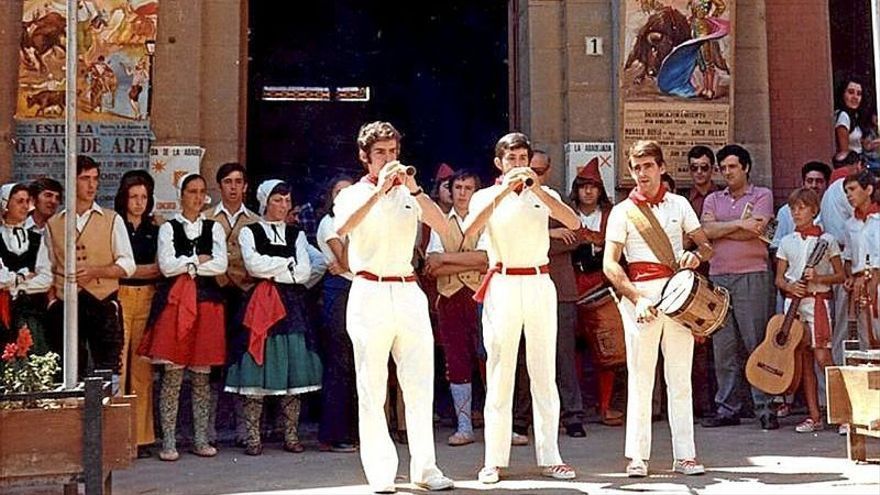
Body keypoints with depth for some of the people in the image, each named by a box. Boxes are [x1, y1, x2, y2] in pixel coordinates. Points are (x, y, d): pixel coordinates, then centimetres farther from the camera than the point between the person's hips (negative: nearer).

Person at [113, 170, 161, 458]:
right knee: (116, 366, -9)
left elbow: (161, 268, 11)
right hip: (118, 297, -3)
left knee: (142, 368, 2)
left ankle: (141, 437, 7)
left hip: (147, 298, 3)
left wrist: (132, 270, -5)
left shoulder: (155, 228, 14)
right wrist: (148, 269, -2)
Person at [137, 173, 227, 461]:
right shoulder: (168, 228, 7)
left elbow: (221, 265, -3)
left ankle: (201, 439, 12)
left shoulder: (214, 228, 11)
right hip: (174, 302, -2)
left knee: (202, 375, 5)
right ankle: (169, 441, 2)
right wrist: (199, 259, -2)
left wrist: (185, 265, -4)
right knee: (172, 375, -4)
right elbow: (166, 266, -6)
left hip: (206, 302, 2)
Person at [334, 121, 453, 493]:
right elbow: (342, 229, -18)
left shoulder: (409, 195, 14)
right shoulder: (353, 195, 5)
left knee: (420, 384, 2)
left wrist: (414, 188, -11)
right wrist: (379, 190, -21)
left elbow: (443, 227, -2)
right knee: (372, 388, -1)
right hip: (370, 295, -3)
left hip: (408, 292, 3)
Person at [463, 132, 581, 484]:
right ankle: (494, 460, 2)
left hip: (539, 284, 2)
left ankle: (549, 457, 8)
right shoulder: (485, 196, 7)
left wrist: (538, 189, -16)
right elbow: (469, 230, -14)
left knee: (544, 373, 3)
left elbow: (574, 223, -7)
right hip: (503, 286, -2)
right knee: (500, 373, -1)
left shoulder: (544, 194, 11)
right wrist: (503, 191, -19)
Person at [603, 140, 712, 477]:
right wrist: (637, 297, -16)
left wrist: (697, 256, -11)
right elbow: (610, 265, -3)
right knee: (640, 378, 0)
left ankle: (684, 455, 8)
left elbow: (706, 246, 14)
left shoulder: (679, 204, 12)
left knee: (680, 378, 3)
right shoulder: (623, 211, 5)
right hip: (639, 293, -2)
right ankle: (637, 457, 3)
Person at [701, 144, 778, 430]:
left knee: (757, 343, -5)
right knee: (723, 347, 4)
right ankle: (727, 409, 10)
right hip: (718, 277, 4)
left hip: (752, 276, -4)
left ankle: (765, 409, -1)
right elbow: (706, 230, -1)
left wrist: (720, 230, -4)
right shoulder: (713, 199, 17)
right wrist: (739, 224, -10)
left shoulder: (761, 195, 6)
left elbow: (755, 229, -11)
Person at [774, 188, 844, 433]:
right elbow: (779, 278, 11)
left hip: (817, 301, -4)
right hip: (793, 301, 4)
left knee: (822, 357, -12)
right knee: (803, 361, 5)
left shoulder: (826, 240, 1)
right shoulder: (786, 242, 10)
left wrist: (817, 278, -15)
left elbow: (840, 275, 1)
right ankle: (814, 416, 10)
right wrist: (790, 286, -10)